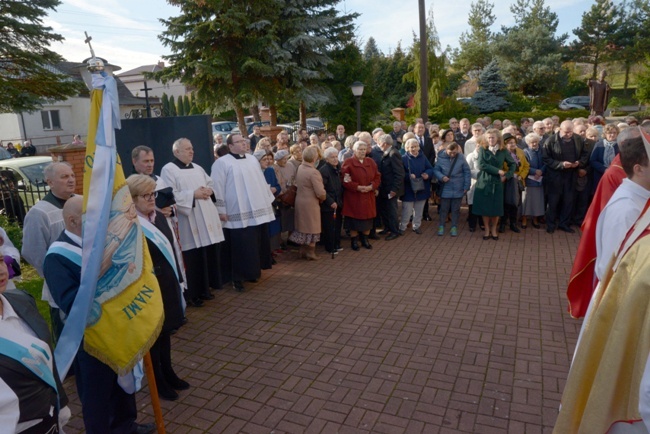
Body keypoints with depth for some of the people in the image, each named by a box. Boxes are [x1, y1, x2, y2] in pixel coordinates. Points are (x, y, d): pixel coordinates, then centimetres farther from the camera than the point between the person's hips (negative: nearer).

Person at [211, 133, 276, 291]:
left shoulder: (252, 159, 15)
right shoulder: (222, 163, -6)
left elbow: (261, 181, 20)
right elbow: (218, 188, -9)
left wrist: (269, 200, 18)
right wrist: (221, 210, -13)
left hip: (259, 210, 7)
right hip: (238, 214, -6)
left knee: (256, 244, 13)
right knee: (241, 247, -4)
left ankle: (253, 271, 28)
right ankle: (237, 277, 9)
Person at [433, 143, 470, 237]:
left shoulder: (461, 158, -8)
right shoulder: (441, 157, -8)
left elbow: (467, 172, -3)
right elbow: (436, 170, 0)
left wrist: (466, 186, -4)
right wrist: (441, 177, -19)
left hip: (458, 189, 0)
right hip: (445, 189, 0)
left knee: (455, 209, 11)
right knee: (444, 209, 9)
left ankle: (454, 227, 22)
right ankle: (441, 226, 23)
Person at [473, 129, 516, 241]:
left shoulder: (503, 151, 4)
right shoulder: (482, 149, -1)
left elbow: (512, 164, 12)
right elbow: (481, 165, -13)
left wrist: (507, 176, -2)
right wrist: (498, 171, -14)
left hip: (497, 183, 1)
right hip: (484, 182, -1)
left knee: (496, 208, 2)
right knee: (484, 207, 2)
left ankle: (493, 230, 20)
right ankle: (487, 230, 16)